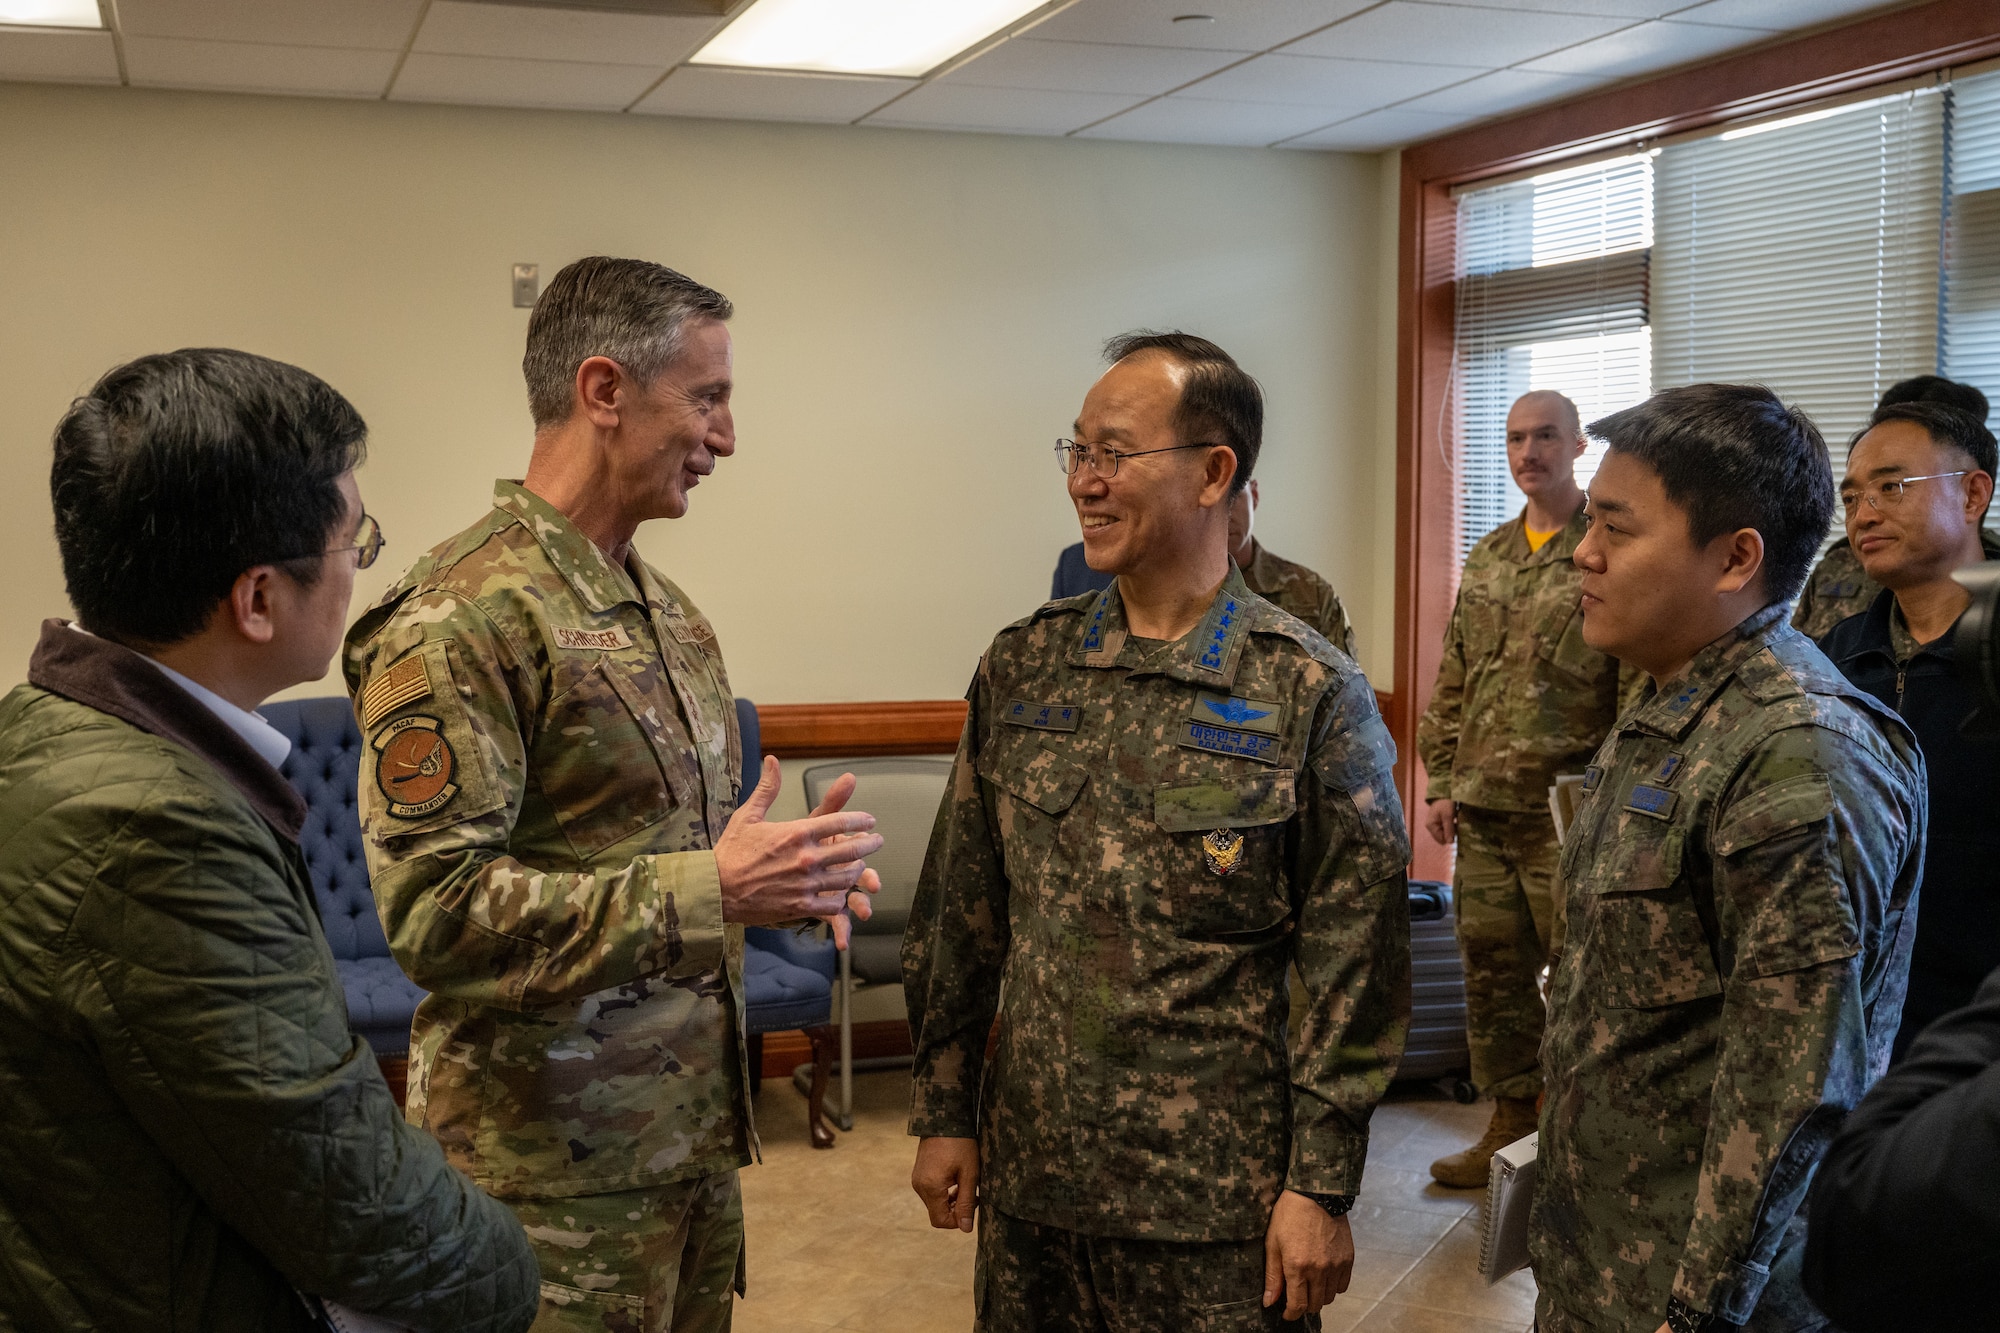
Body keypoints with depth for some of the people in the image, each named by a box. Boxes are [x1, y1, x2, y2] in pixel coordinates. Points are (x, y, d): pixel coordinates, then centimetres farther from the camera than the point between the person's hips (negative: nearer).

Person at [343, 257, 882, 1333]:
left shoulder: (662, 607, 11)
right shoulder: (459, 618, -18)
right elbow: (433, 912, -24)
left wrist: (779, 870, 1)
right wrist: (708, 890, -26)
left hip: (692, 1129, 8)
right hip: (553, 1168, -8)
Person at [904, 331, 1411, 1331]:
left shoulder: (1313, 695, -10)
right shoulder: (1022, 666, 3)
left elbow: (1353, 967, -8)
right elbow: (961, 910, 8)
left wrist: (1323, 1183, -8)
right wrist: (943, 1111, 8)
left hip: (1218, 1195, -3)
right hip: (1030, 1169, 4)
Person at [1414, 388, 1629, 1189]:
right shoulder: (1487, 558, 14)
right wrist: (1441, 783, 13)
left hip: (1570, 809, -6)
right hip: (1483, 806, 6)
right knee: (1491, 967, 12)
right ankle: (1511, 1123, 25)